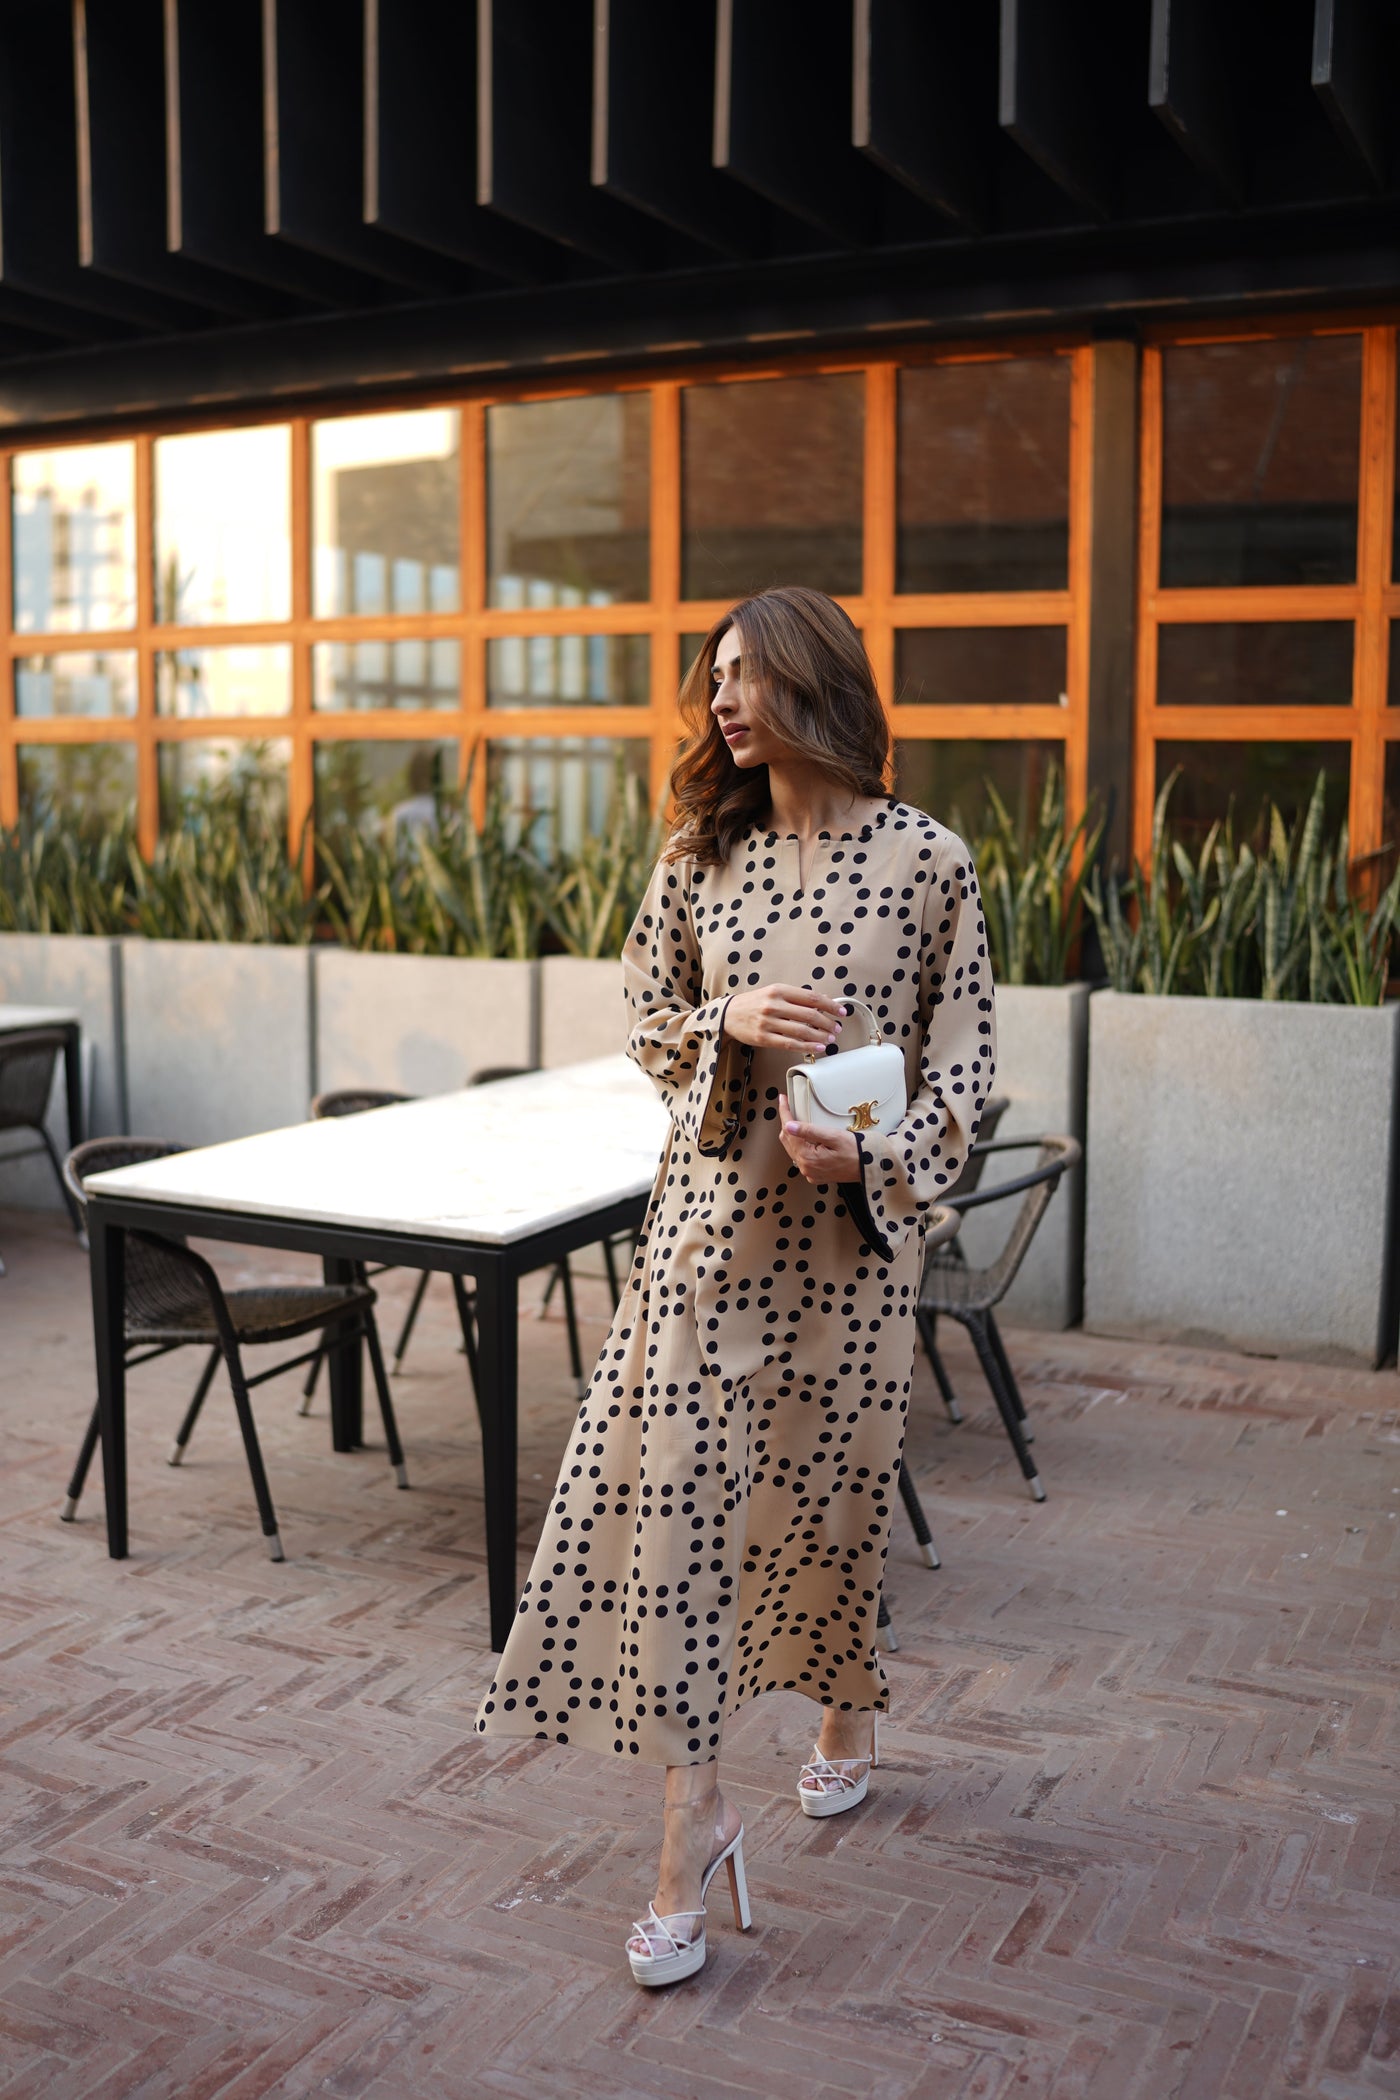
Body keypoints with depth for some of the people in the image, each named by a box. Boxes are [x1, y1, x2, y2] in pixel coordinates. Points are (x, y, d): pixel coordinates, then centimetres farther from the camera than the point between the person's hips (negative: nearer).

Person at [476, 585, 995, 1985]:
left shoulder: (928, 860, -4)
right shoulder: (701, 856, 4)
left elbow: (964, 1055, -1)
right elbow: (647, 1021, 10)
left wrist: (875, 1156, -17)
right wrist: (734, 1019, -11)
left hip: (851, 1223, -2)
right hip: (713, 1209, 2)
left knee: (828, 1484, 11)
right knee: (672, 1483, -3)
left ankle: (850, 1709, 43)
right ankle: (694, 1820, 8)